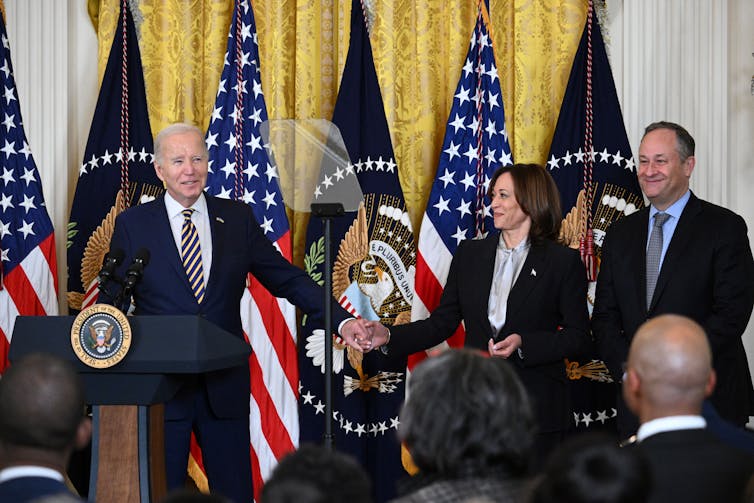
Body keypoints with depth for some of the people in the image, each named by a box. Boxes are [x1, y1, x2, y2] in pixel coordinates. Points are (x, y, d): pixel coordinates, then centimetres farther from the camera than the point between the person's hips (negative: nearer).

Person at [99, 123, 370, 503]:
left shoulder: (237, 218, 6)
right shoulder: (133, 224, 3)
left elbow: (287, 279, 5)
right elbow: (112, 299, 5)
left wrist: (341, 320, -6)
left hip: (225, 385, 1)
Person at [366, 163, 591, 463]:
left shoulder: (563, 262, -1)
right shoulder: (469, 254, 11)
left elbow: (578, 337, -3)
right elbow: (442, 322, 10)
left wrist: (523, 343, -16)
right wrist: (389, 337, -4)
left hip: (538, 410, -3)